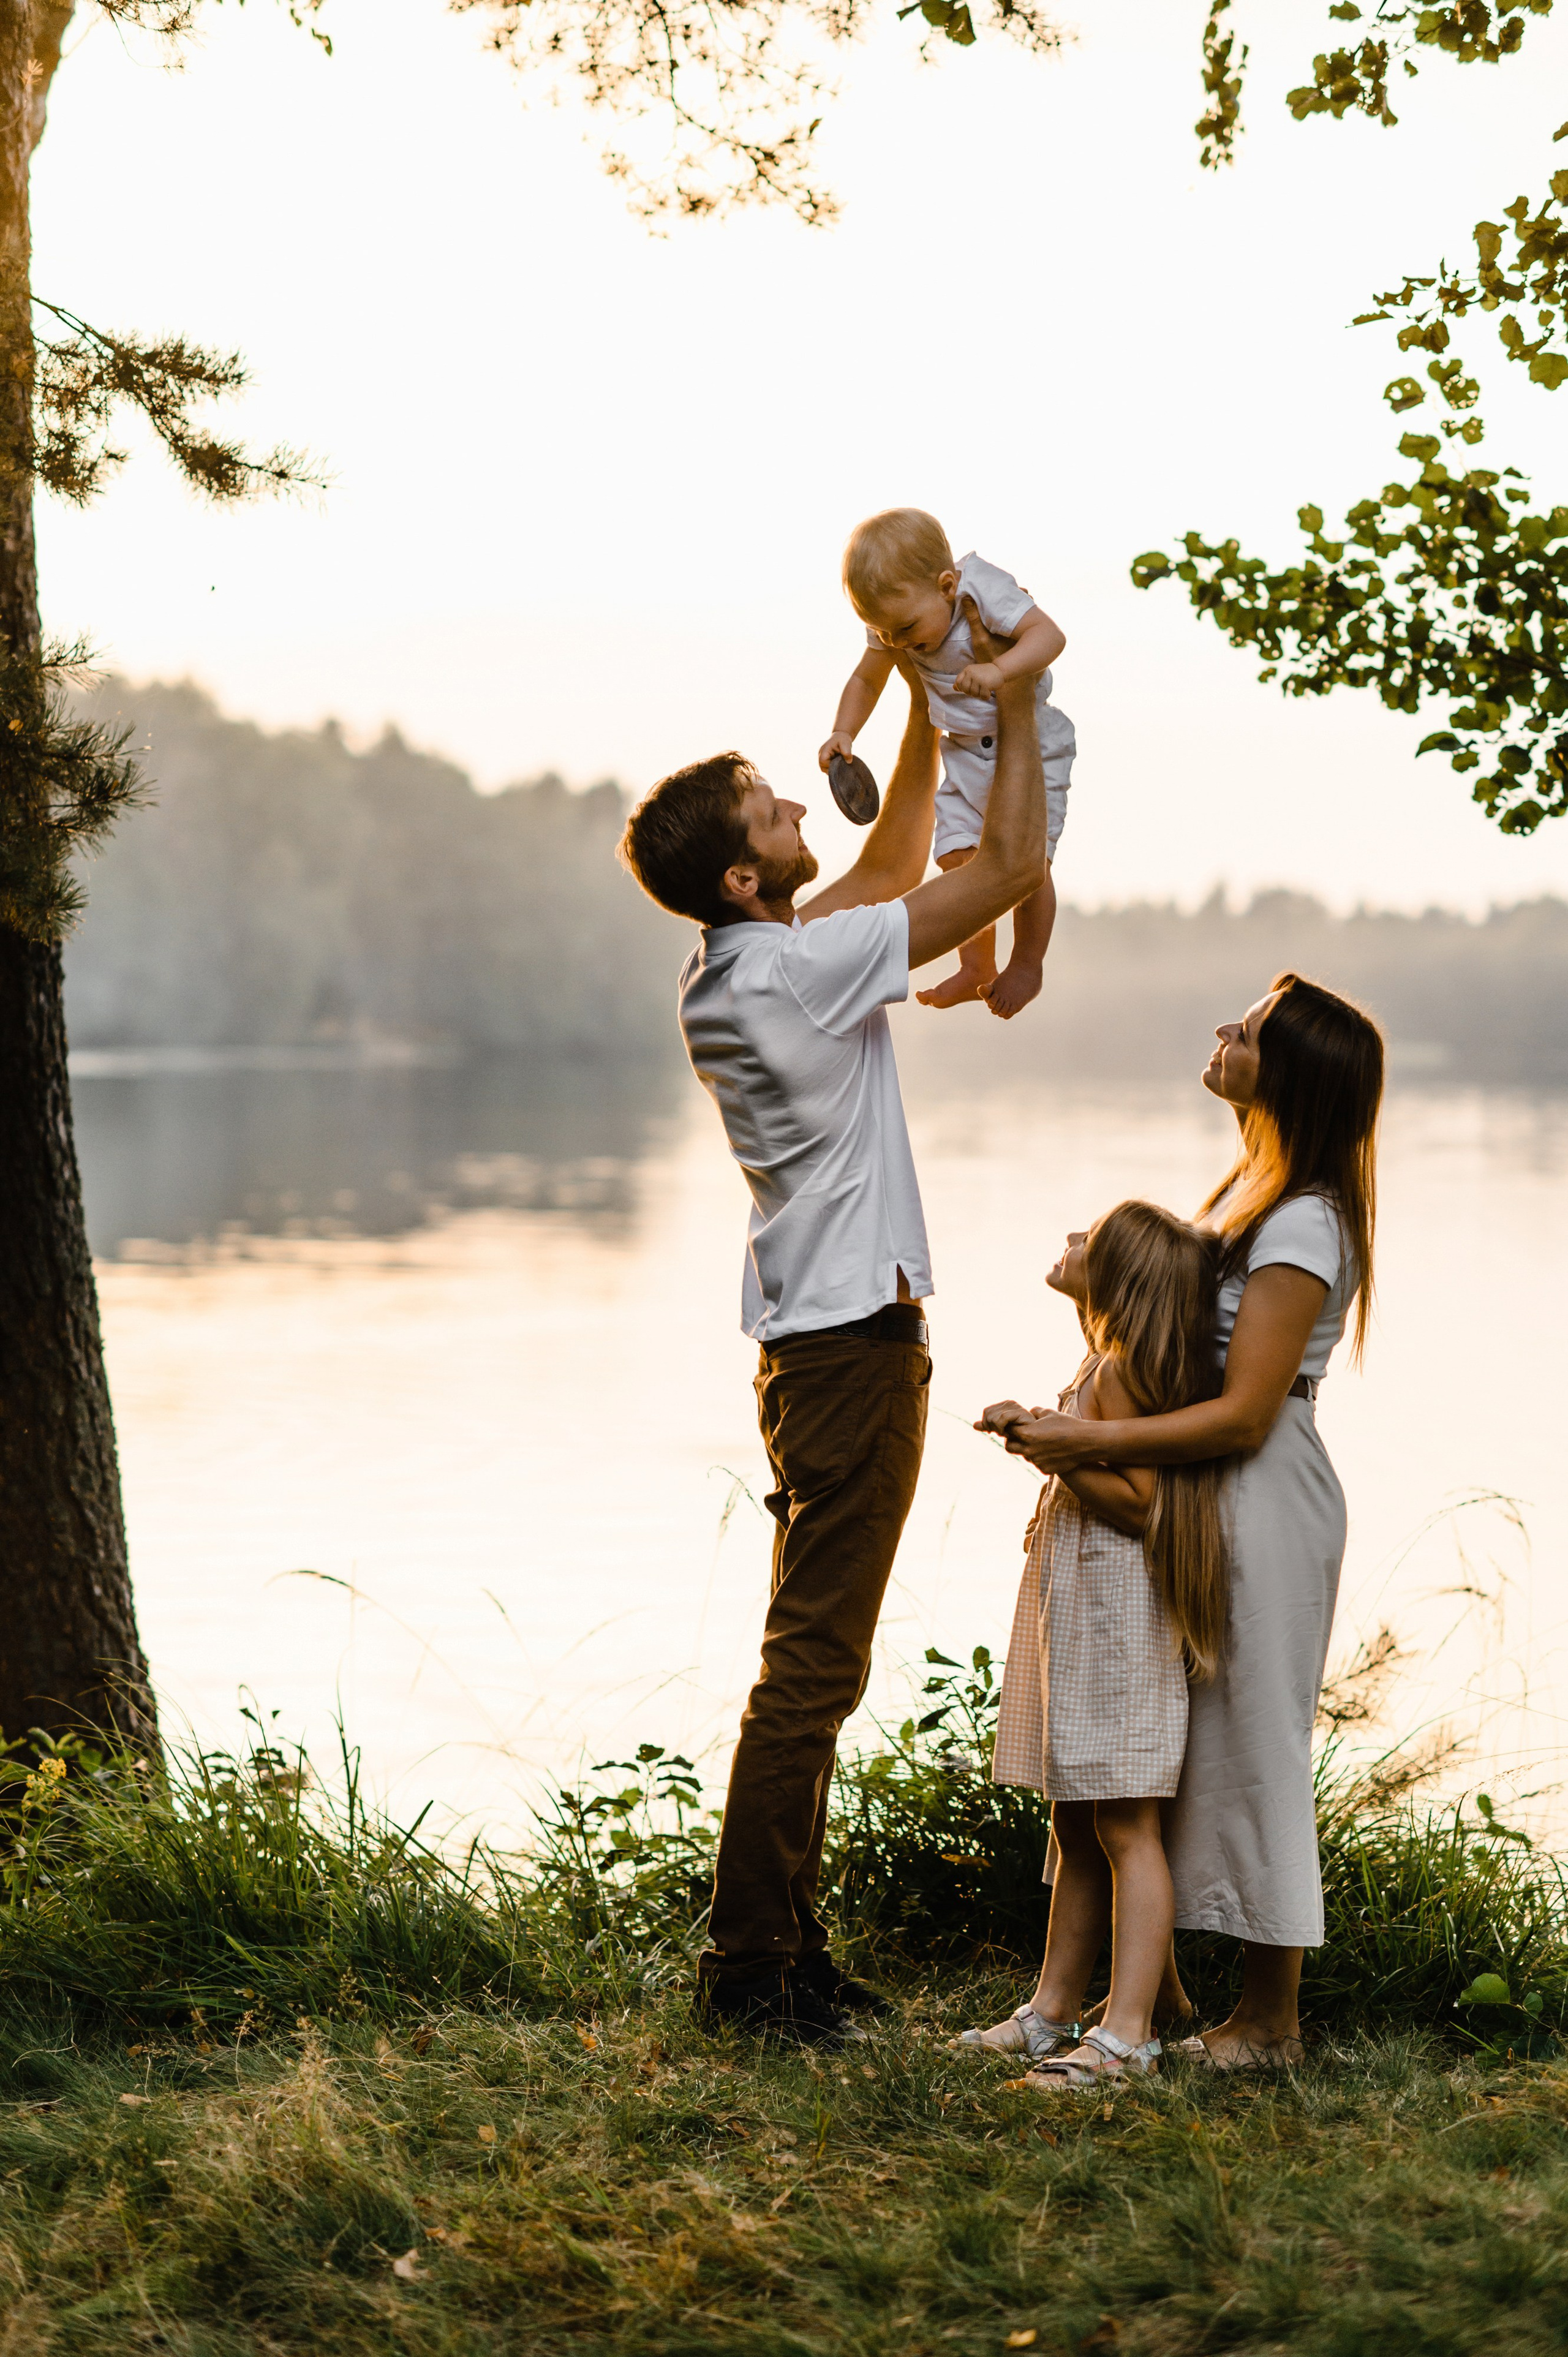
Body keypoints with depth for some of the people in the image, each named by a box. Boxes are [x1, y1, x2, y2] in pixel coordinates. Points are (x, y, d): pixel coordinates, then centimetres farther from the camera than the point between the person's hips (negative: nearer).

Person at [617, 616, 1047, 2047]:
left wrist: (929, 726, 21)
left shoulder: (730, 973, 9)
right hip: (856, 1338, -10)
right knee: (814, 1660, -7)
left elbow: (890, 875, 26)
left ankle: (789, 1944, 19)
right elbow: (1012, 867, -13)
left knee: (816, 1654, 14)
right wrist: (1016, 707, -2)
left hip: (815, 1338, 10)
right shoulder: (801, 969, -18)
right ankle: (749, 1964, -3)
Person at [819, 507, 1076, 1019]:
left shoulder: (984, 590, -26)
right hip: (965, 750, 6)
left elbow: (1049, 634, -35)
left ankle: (1027, 965, 14)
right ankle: (977, 968, 17)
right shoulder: (894, 621, -8)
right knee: (958, 859, -1)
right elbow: (867, 679, 8)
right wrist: (843, 733, -6)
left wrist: (999, 668, -50)